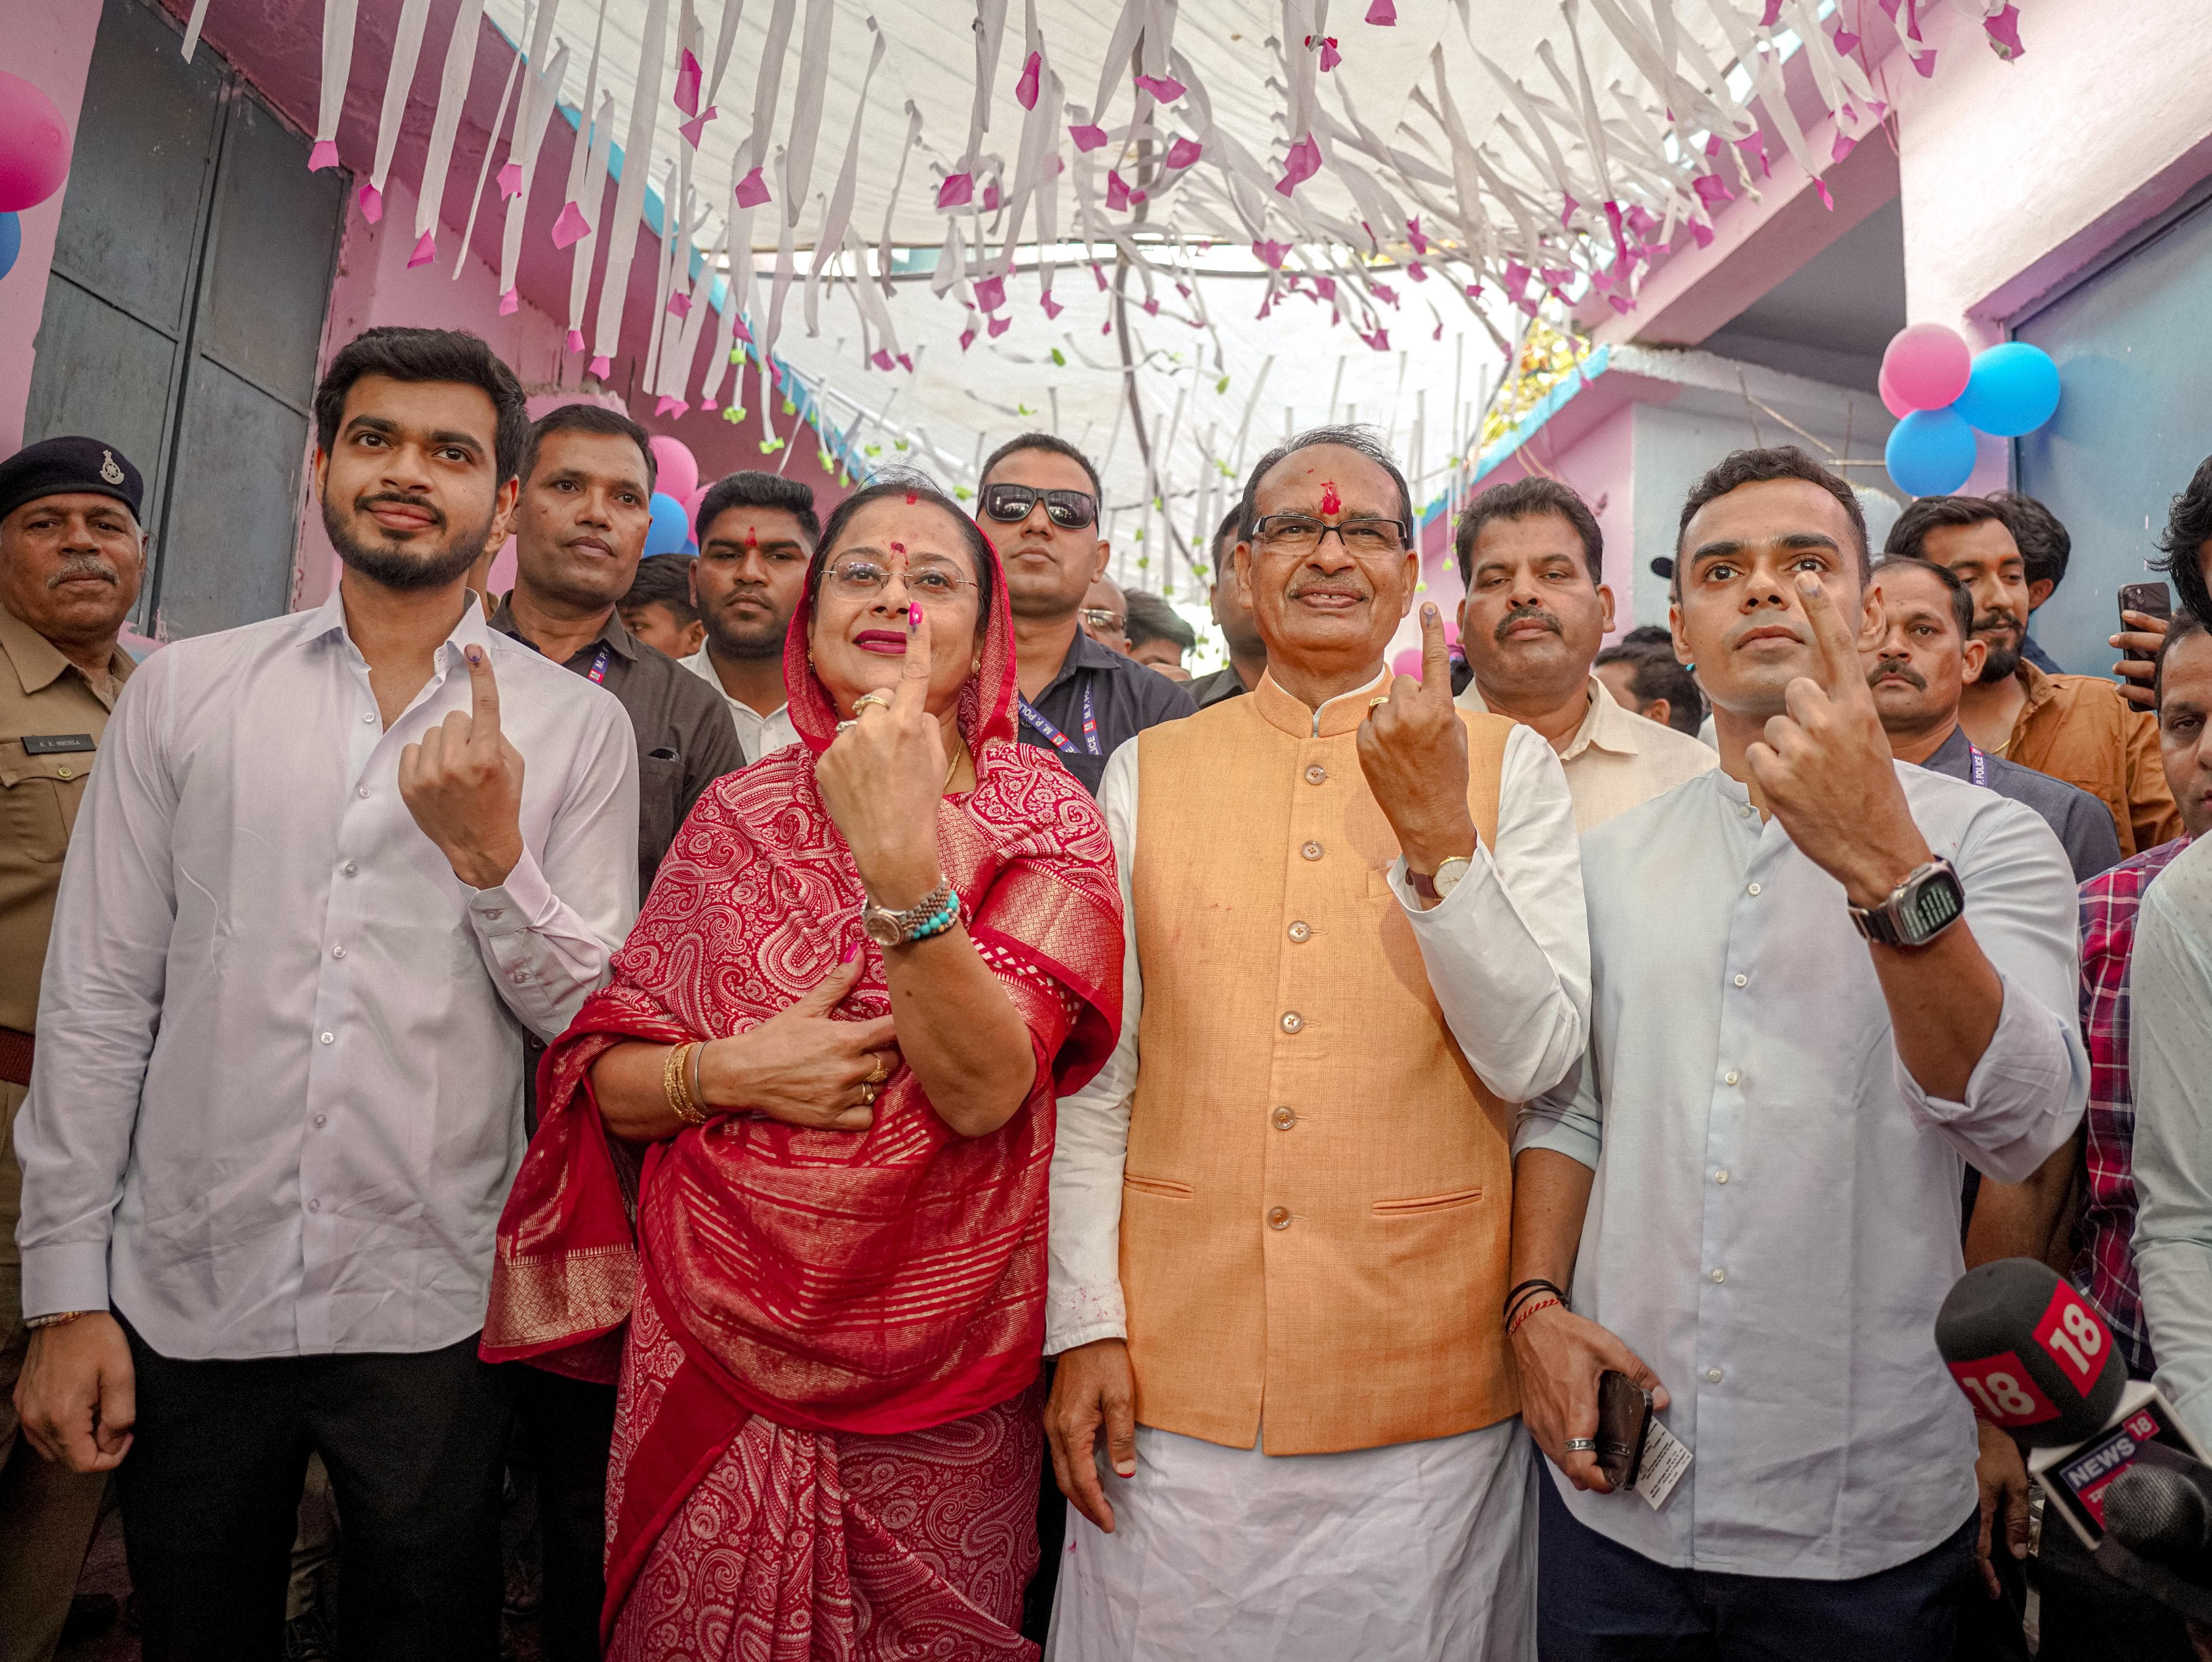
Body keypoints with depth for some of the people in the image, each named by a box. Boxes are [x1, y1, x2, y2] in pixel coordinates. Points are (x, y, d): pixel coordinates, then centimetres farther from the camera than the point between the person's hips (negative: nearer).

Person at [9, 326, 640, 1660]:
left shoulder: (578, 726, -3)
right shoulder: (182, 691, 1)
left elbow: (590, 1016, -3)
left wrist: (490, 852, -19)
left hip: (432, 1315, -1)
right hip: (183, 1300, 2)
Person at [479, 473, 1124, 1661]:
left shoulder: (1041, 812, -6)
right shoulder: (734, 815, 1)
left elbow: (984, 1088, -19)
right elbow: (602, 1077, 4)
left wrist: (903, 862, -31)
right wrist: (729, 1072, -15)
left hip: (933, 1383, -1)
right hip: (711, 1352, 2)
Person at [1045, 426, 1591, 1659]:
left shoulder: (1507, 765, 1)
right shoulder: (1149, 771, 4)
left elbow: (1533, 1058, -8)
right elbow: (1096, 1080, 4)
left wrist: (1437, 828, -19)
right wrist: (1086, 1323, 0)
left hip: (1425, 1387, 0)